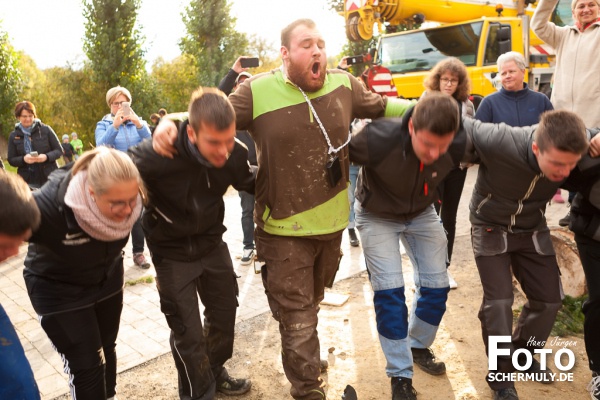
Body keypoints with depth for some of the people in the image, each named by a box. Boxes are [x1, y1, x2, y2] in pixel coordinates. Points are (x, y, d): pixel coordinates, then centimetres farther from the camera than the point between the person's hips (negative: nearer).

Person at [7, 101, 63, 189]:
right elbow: (11, 160, 8)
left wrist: (46, 156, -17)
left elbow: (59, 151, 2)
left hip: (49, 177, -1)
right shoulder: (13, 136, 6)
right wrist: (23, 159, -13)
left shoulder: (45, 130, 0)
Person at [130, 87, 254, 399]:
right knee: (187, 332, 4)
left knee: (224, 315, 19)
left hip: (212, 244, 4)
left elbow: (250, 183, 3)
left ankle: (215, 373, 46)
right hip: (172, 253, -4)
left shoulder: (234, 154, -20)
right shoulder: (158, 155, -32)